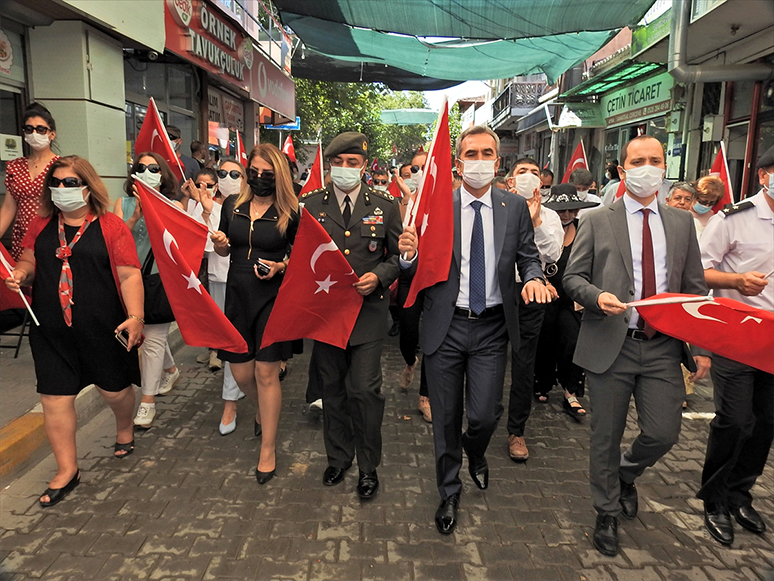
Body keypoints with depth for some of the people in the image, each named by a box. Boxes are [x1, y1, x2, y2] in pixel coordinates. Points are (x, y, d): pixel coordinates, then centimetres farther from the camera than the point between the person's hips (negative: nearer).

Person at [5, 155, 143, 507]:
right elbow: (28, 261, 18)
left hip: (102, 329, -3)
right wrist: (21, 273, -6)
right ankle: (67, 470, 23)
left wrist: (135, 316, -18)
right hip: (52, 332, 4)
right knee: (54, 398, 6)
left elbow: (129, 275, -9)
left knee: (114, 389, 12)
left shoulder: (110, 226, -6)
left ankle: (124, 431, 46)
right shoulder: (41, 226, 8)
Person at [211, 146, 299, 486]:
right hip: (238, 294, 4)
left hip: (273, 296, -4)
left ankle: (268, 450, 17)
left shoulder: (289, 213, -6)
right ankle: (265, 411, 45)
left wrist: (281, 266, -18)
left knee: (266, 374, 0)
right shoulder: (232, 205, 5)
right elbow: (224, 250, 15)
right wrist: (220, 244, -8)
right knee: (241, 374, 10)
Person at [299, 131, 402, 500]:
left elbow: (398, 255, 6)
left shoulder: (385, 206, 4)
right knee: (332, 389, 14)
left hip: (368, 310, -2)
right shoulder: (310, 204, 6)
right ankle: (337, 458, 34)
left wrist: (379, 276, -12)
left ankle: (368, 467, 18)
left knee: (365, 390, -3)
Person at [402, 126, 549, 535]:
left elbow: (528, 257, 6)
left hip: (492, 328, 1)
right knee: (445, 417, 11)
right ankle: (449, 492, 36)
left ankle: (475, 453, 41)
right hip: (446, 327, -1)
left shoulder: (515, 207, 3)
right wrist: (410, 253, -26)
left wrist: (534, 278, -15)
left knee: (485, 414, 1)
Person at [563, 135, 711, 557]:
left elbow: (695, 289, 11)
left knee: (663, 433, 1)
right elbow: (572, 277, 0)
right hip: (611, 346, -2)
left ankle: (626, 473, 36)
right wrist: (597, 296, -21)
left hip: (663, 348, 3)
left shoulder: (681, 223, 10)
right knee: (606, 437, 8)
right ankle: (607, 513, 31)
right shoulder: (596, 222, 1)